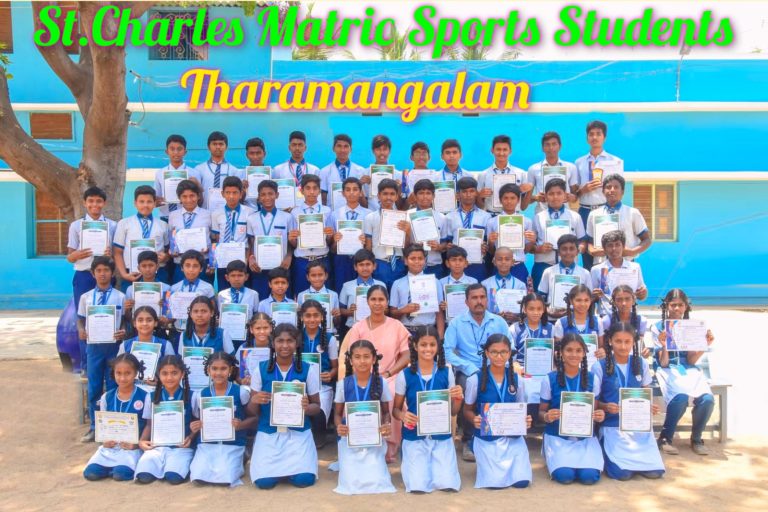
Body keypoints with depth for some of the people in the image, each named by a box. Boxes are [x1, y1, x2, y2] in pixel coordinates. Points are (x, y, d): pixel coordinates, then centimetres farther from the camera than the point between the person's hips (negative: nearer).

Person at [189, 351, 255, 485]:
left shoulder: (241, 392, -4)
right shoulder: (199, 395, 3)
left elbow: (254, 418, 2)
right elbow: (196, 421, 14)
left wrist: (241, 425, -17)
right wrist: (194, 427, -9)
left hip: (233, 444, -2)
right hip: (206, 444, 2)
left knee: (225, 478, -24)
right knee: (198, 476, -21)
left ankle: (237, 462, 9)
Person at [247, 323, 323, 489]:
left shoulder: (308, 370, -2)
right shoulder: (261, 369, 0)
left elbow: (317, 407, 4)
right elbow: (252, 412, 4)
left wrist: (307, 407, -19)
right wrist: (254, 401, -20)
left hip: (299, 433, 0)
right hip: (268, 433, 1)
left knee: (304, 479, -17)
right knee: (264, 481, -15)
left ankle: (291, 464, 18)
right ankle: (280, 466, 19)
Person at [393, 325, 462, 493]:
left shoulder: (446, 373, -1)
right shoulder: (405, 375, -4)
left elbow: (453, 411, 6)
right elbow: (396, 409, 4)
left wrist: (458, 398, -14)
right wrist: (403, 416, -17)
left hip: (441, 437, 1)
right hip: (414, 437, -1)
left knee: (447, 484, -11)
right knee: (418, 486, -12)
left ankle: (436, 463, 22)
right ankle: (411, 463, 21)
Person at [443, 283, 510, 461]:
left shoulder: (499, 322, 11)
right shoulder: (456, 323, 5)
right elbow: (448, 351, -5)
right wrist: (470, 368, -17)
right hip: (467, 372, -1)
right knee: (469, 389, -34)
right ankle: (468, 441, -15)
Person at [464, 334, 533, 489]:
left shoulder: (516, 380, 1)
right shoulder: (475, 380, -7)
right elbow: (467, 410, 2)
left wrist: (525, 420, -12)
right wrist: (475, 419, -20)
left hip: (513, 437, 2)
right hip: (486, 438, -2)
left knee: (521, 481, -12)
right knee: (496, 482, -15)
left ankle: (510, 465, 22)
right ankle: (486, 463, 19)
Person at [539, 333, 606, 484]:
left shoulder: (592, 379, 1)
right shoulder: (550, 379, -6)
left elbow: (595, 409, 10)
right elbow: (541, 412, 1)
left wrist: (600, 416, -15)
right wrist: (547, 417, -23)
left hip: (585, 436, 2)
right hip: (557, 435, -2)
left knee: (589, 476, -22)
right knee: (564, 475, -24)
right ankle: (554, 456, 11)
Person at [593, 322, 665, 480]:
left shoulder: (641, 364, 5)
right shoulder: (600, 367, -5)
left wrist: (650, 407, -7)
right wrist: (606, 407, -22)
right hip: (613, 425, -3)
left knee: (654, 471, -10)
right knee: (622, 473, -17)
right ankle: (606, 451, 15)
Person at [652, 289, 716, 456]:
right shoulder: (658, 327, 0)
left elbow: (691, 361, 4)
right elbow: (663, 363, -5)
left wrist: (704, 346, -11)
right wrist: (664, 346, -25)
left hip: (688, 369, 4)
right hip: (667, 370, -3)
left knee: (707, 399, -26)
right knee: (680, 398, -34)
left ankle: (696, 438, 0)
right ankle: (665, 437, -12)